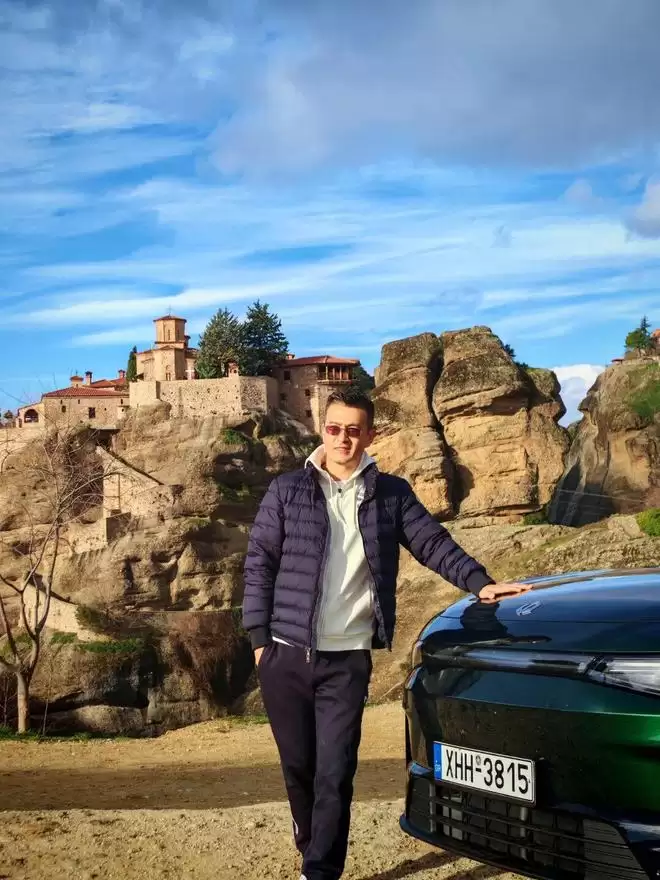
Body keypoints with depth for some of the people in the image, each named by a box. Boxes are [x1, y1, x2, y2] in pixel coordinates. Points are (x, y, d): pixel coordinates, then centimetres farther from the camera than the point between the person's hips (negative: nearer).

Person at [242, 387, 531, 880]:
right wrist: (259, 637, -2)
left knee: (335, 774, -3)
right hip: (286, 655, 1)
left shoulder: (391, 494, 6)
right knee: (298, 765, 12)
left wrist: (479, 582, -15)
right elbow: (260, 563, 3)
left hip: (348, 659, -1)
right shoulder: (287, 491, 3)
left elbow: (433, 543, 1)